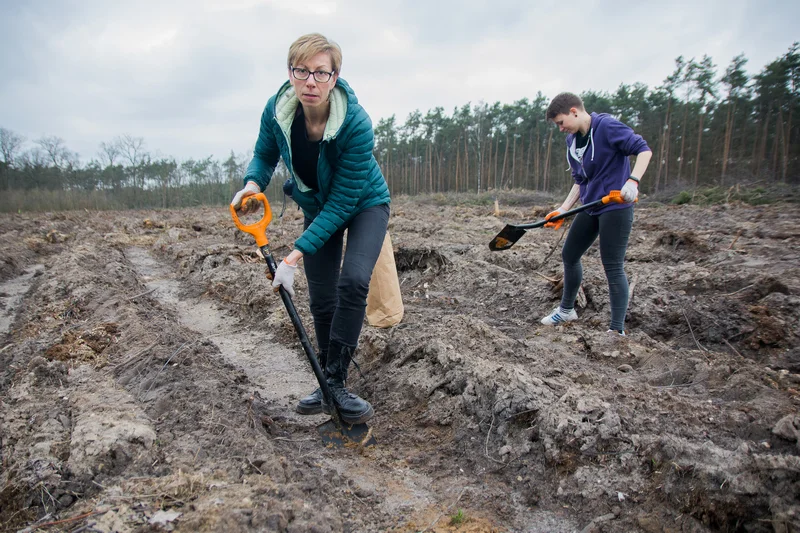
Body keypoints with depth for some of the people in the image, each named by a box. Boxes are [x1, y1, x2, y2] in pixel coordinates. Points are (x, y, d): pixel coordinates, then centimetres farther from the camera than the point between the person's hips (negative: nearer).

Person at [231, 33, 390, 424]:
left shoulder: (356, 123, -34)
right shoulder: (276, 110, -21)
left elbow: (343, 202, -31)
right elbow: (264, 154, 1)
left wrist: (294, 257, -33)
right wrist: (253, 183, -22)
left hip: (364, 203, -4)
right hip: (316, 205, 4)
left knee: (353, 281, -26)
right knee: (321, 299, 3)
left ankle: (336, 382, -12)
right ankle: (329, 387, 19)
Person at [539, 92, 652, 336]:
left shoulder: (607, 126, -14)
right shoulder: (572, 140, 10)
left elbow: (644, 149, -17)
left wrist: (633, 181, -33)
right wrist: (563, 210, 7)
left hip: (615, 206, -9)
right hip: (590, 207, 9)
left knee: (613, 268, -7)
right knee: (569, 255, 15)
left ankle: (617, 331, 3)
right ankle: (566, 310, 34)